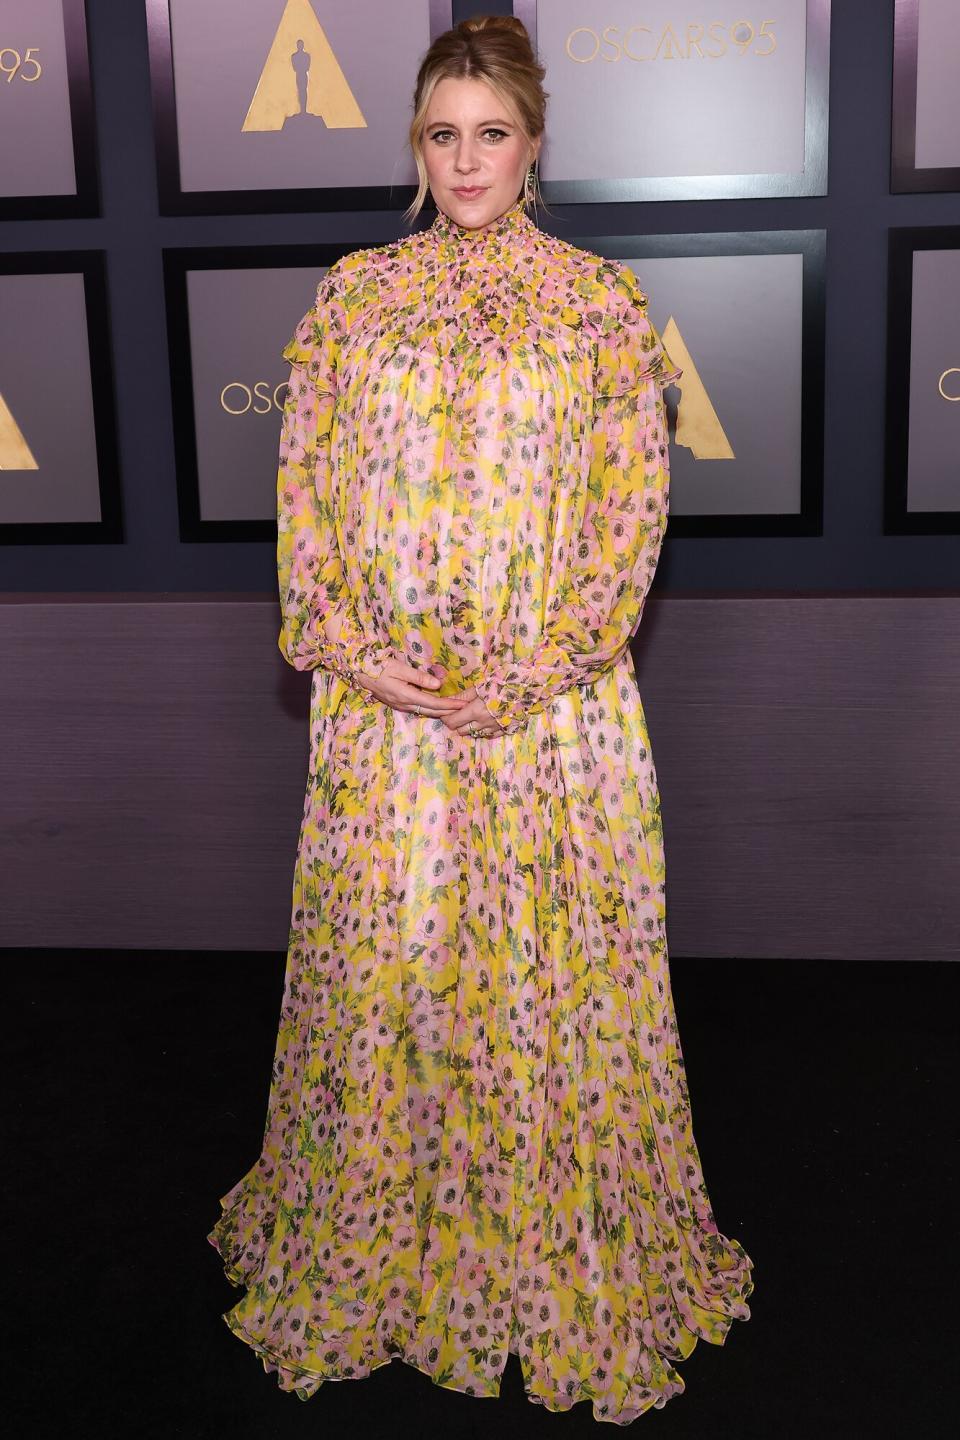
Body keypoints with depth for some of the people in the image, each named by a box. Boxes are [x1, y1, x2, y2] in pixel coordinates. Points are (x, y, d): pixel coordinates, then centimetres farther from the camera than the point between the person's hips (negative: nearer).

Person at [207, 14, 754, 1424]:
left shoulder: (604, 303, 1)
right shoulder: (353, 294, 7)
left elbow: (632, 512, -4)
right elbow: (305, 488, 4)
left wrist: (523, 674, -13)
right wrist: (355, 651, -9)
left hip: (555, 704, -1)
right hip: (382, 706, 2)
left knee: (554, 975, 5)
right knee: (378, 965, 9)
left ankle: (570, 1263, 25)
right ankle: (374, 1250, 30)